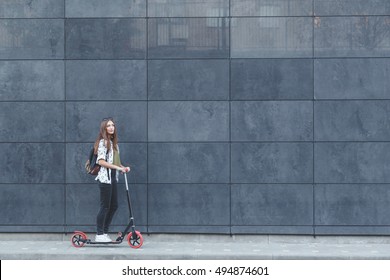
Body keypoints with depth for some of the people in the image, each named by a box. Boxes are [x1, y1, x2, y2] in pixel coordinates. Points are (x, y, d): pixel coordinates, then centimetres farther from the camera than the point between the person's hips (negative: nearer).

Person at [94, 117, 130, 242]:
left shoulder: (114, 143, 15)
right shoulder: (103, 142, -10)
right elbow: (101, 161, -18)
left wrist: (123, 167, 2)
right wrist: (118, 168, -19)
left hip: (113, 178, 9)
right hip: (105, 178, -8)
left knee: (114, 206, 10)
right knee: (105, 206, -5)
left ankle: (105, 233, 18)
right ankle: (99, 235, 2)